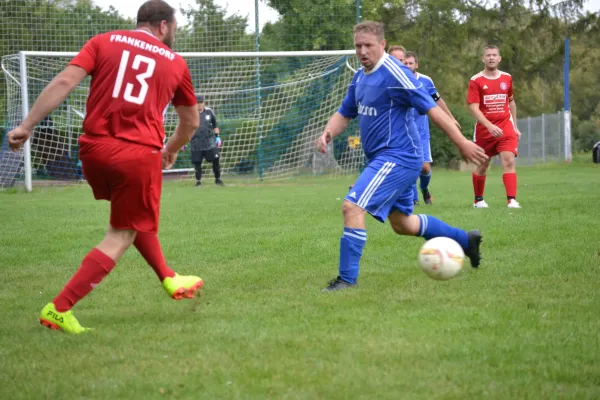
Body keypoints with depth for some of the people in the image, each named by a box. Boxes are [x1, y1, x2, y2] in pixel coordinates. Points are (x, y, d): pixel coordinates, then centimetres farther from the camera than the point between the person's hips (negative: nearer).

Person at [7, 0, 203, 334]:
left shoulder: (104, 42, 11)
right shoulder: (175, 63, 13)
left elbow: (64, 83, -3)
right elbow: (191, 123, 25)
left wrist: (26, 126, -3)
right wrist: (171, 150, 44)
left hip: (94, 148, 3)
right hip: (140, 154, -3)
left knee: (133, 220, 28)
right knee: (121, 236, 6)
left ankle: (169, 280, 35)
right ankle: (59, 309, -4)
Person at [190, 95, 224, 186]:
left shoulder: (209, 112, 6)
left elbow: (215, 125, 17)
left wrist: (217, 137, 11)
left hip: (209, 141, 1)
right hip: (196, 143, -1)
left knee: (216, 160, -4)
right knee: (197, 162, 0)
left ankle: (217, 179, 11)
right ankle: (198, 181, 14)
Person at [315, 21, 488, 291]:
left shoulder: (394, 73, -17)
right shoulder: (360, 77, 10)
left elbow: (431, 108, -18)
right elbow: (345, 113, 17)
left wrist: (462, 143, -19)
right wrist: (327, 134, -5)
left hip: (396, 158, -10)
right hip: (382, 159, 10)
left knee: (352, 207, -20)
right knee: (402, 224, 20)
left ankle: (348, 278, -14)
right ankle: (466, 240, 36)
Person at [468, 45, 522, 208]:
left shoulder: (507, 78, 6)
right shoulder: (476, 81, -7)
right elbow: (473, 107, -15)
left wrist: (515, 126, 17)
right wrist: (489, 126, -27)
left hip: (505, 127, 2)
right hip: (484, 129, -2)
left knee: (509, 161, -14)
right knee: (482, 165, 10)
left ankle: (512, 200, -19)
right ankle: (478, 200, 29)